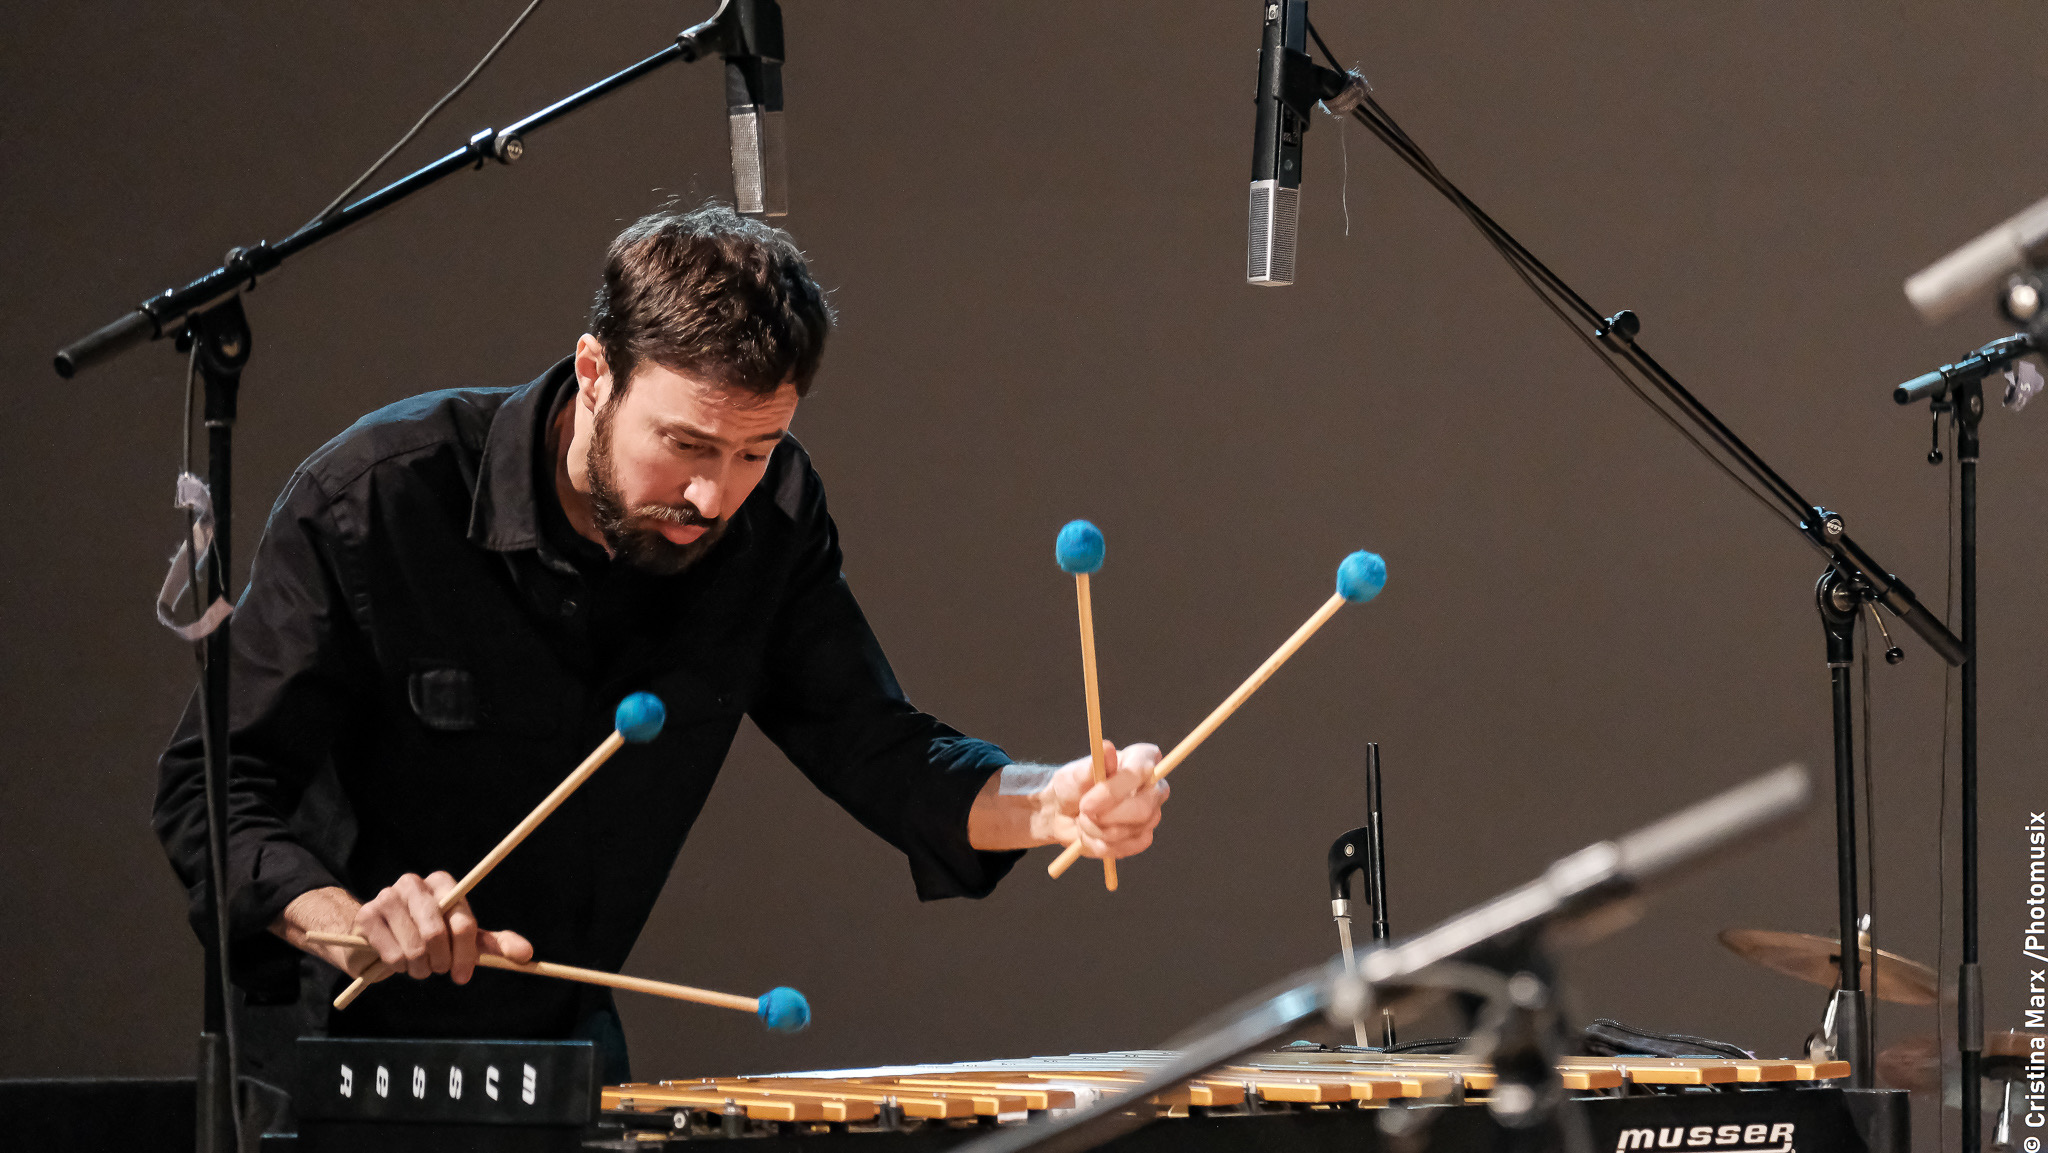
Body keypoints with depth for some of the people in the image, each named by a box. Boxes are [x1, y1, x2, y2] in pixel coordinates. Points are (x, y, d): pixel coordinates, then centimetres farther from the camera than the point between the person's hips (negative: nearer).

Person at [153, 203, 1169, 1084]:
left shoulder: (770, 520, -7)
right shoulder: (371, 503, -20)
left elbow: (873, 747, -6)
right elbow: (210, 789, -17)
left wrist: (1044, 804, -26)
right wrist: (343, 921, -36)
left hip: (563, 1042, 4)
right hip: (335, 1049, -4)